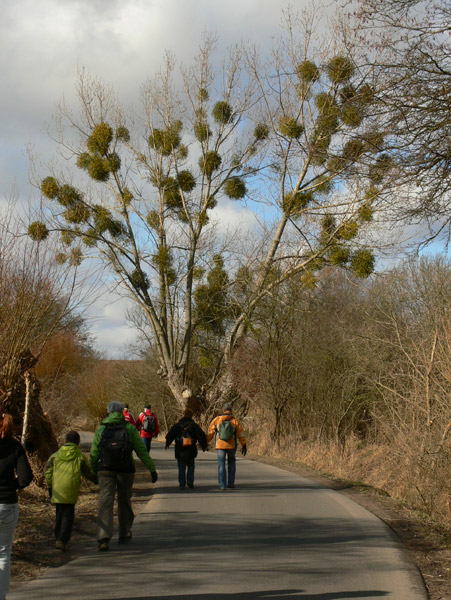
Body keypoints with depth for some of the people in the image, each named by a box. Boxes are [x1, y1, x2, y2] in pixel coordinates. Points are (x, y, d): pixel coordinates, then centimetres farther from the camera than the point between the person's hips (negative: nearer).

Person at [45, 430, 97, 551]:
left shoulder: (55, 455, 8)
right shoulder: (80, 456, 0)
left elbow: (48, 472, 8)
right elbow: (88, 473, 3)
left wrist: (50, 488, 17)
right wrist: (98, 481, 20)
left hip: (57, 491, 3)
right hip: (71, 491, -3)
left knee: (59, 514, 18)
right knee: (68, 516, 2)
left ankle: (58, 538, 25)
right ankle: (62, 540, -8)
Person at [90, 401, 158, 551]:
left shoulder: (101, 430, 2)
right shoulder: (130, 429, -1)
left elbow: (94, 454, 4)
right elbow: (142, 451, -4)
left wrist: (93, 471, 18)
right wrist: (152, 469, -2)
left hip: (105, 470, 0)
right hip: (126, 471, 0)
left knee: (105, 503, -5)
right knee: (124, 502, 18)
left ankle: (103, 538, -20)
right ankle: (124, 535, 32)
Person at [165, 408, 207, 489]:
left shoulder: (177, 425, 1)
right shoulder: (194, 425, -2)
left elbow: (169, 436, 4)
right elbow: (201, 436, -3)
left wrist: (167, 444, 19)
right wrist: (204, 446, 7)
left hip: (180, 451, 0)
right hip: (191, 451, 0)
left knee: (181, 468, 6)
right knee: (190, 466, 15)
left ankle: (182, 484, 2)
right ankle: (190, 482, 3)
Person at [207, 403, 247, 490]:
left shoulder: (216, 420, 0)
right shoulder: (235, 421, -1)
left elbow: (210, 432, 1)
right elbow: (241, 434, -3)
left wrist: (206, 443, 9)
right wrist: (244, 445, 1)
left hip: (220, 446, -1)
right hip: (232, 446, 1)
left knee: (221, 465, 3)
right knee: (231, 463, 18)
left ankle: (222, 485, -3)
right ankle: (231, 483, 16)